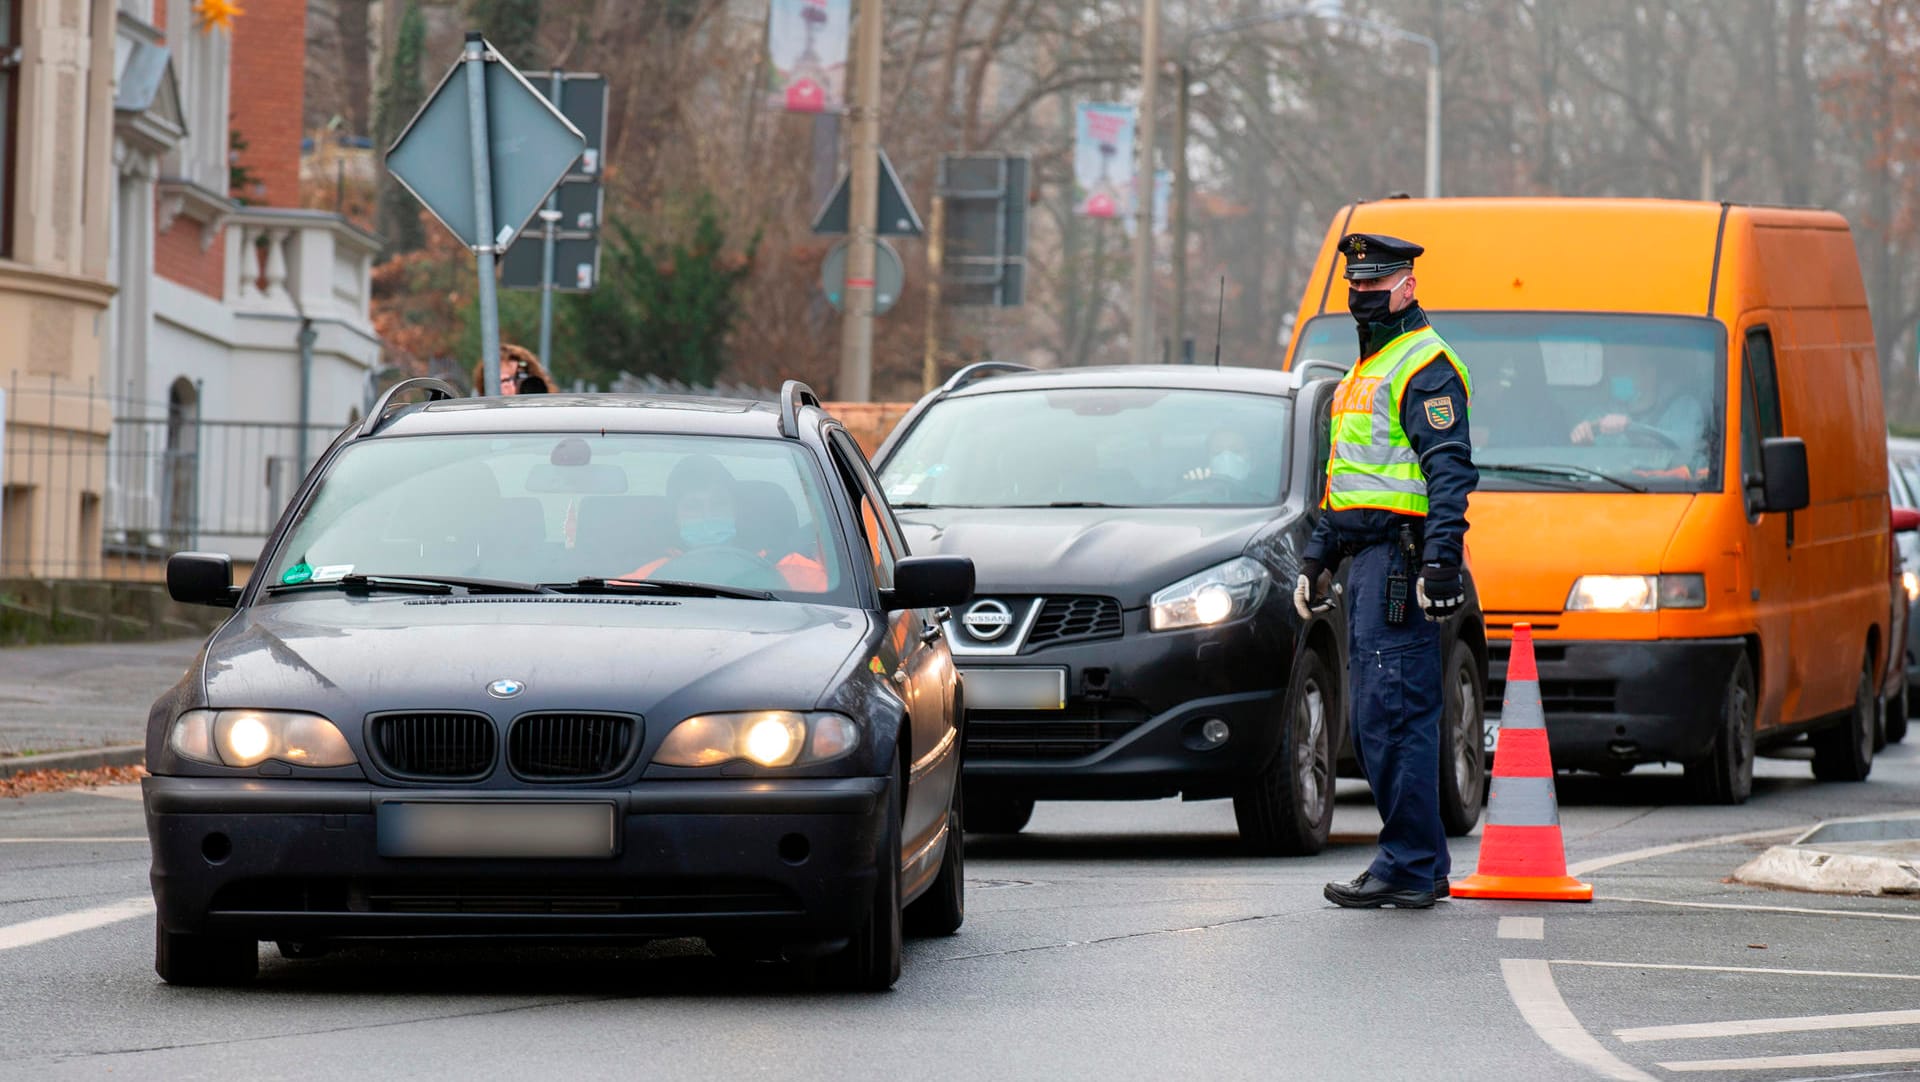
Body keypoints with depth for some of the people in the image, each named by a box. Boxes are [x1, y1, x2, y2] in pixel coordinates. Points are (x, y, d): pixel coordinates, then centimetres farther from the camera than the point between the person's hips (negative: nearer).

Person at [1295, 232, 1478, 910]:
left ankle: (1408, 867, -12)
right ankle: (1422, 865, 13)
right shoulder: (1365, 371, 24)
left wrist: (1442, 556, -27)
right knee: (1375, 718, 9)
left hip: (1401, 555, -10)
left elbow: (1449, 469, -18)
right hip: (1366, 556, 10)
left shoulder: (1426, 366, -8)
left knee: (1394, 711, -13)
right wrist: (1318, 556, 28)